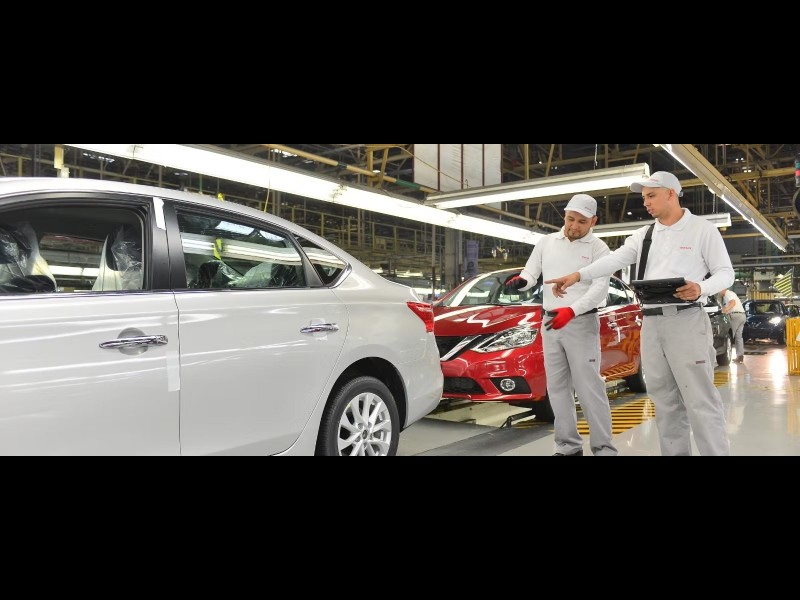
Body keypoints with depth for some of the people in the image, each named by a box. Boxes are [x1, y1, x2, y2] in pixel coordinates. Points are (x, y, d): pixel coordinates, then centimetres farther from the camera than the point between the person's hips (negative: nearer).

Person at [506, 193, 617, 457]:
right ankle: (568, 447, 17)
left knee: (589, 389, -7)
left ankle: (604, 449, 1)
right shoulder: (546, 242, 10)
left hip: (582, 323, -5)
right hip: (549, 322, 5)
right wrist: (521, 281, -15)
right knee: (557, 388, 8)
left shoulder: (598, 248, -3)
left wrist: (571, 311, -28)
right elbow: (531, 274, 10)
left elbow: (600, 288, -13)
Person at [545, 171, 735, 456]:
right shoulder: (643, 235, 15)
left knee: (700, 400, -7)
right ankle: (675, 453, 18)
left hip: (686, 321, -5)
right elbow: (614, 259, 4)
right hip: (651, 323, 6)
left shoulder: (702, 229, 1)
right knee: (664, 400, 9)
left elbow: (725, 272, 1)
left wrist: (700, 289, -20)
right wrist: (577, 275, -9)